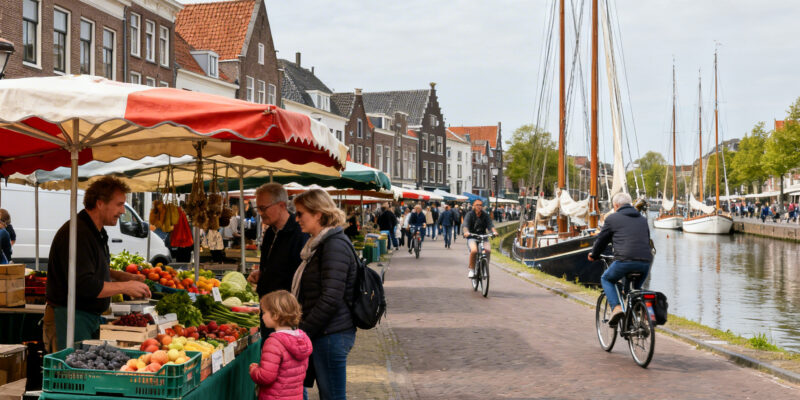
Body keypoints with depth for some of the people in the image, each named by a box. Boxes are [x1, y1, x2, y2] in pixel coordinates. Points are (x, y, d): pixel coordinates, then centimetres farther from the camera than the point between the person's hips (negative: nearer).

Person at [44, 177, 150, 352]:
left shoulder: (96, 232, 14)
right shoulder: (77, 234, -20)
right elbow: (84, 286, -27)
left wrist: (126, 277, 11)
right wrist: (125, 287, -19)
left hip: (91, 317, 10)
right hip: (68, 317, -10)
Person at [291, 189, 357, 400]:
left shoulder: (335, 245, -16)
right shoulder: (319, 244, 16)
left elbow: (331, 299, -22)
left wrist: (302, 332, -16)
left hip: (331, 335, -10)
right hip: (321, 334, 10)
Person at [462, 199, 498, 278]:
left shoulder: (485, 215, 3)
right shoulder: (470, 214, -5)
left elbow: (490, 225, -8)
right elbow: (465, 225, -18)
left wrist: (494, 231, -29)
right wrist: (466, 232, -39)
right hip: (472, 237, -3)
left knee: (488, 250, -24)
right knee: (474, 250, -31)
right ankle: (471, 270, -12)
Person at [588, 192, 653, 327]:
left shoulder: (612, 218, 9)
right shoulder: (642, 219, 24)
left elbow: (602, 239, 15)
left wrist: (593, 255, 33)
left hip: (625, 260, -5)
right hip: (645, 262, 5)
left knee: (606, 279, 19)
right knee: (637, 287, 30)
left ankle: (616, 307, -3)